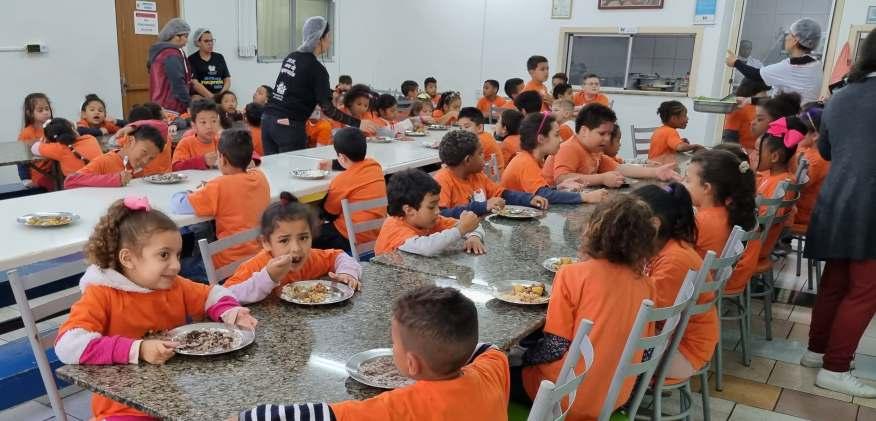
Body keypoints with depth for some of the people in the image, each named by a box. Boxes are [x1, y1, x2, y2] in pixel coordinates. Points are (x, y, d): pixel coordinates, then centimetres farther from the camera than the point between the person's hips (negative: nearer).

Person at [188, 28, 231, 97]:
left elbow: (227, 80, 12)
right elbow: (194, 83, -6)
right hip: (201, 98, -3)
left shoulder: (219, 58, 18)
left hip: (220, 98, 3)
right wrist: (211, 96, -16)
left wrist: (222, 95, -5)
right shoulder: (192, 60, 5)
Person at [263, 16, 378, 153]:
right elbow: (327, 108, -15)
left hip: (268, 120, 7)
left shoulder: (290, 58, 12)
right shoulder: (316, 68, -10)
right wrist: (358, 123, -14)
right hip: (289, 127, -7)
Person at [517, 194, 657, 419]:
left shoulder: (573, 274, -18)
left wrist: (526, 356, 1)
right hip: (617, 397, 6)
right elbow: (645, 349, 5)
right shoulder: (646, 285, -3)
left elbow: (556, 348, -17)